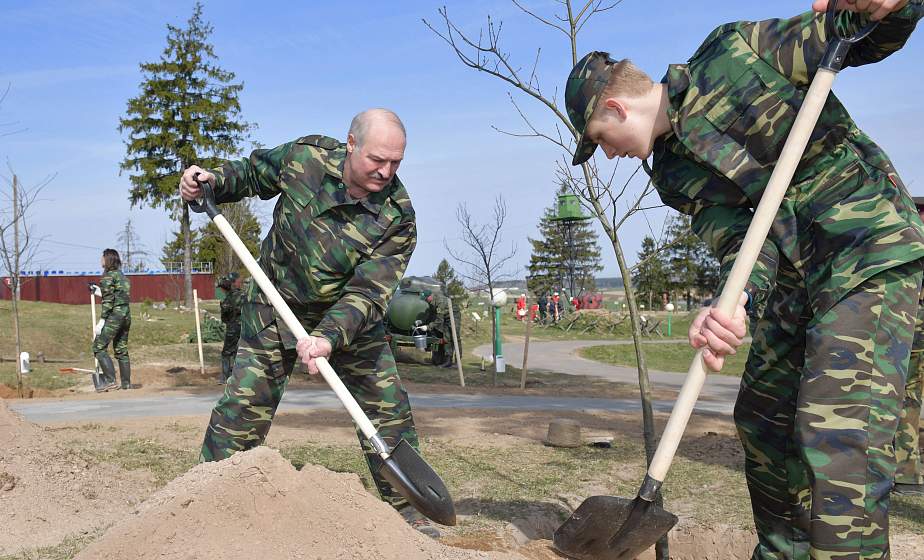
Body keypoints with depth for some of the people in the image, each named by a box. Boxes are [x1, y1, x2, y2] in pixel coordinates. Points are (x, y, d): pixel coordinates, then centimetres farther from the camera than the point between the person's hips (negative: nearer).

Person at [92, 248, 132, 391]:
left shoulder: (108, 276, -8)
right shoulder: (121, 275, 17)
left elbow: (108, 300, -14)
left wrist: (101, 321, -14)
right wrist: (98, 291, 32)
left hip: (114, 314, -9)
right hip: (126, 314, 9)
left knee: (99, 347, -5)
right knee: (121, 350, 12)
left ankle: (110, 380, -13)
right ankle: (126, 384, 12)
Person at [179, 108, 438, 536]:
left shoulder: (397, 217, -23)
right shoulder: (304, 156, -17)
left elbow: (368, 292, -30)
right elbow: (252, 173, 5)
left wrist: (330, 337, -45)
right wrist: (213, 182, -14)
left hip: (350, 318, 0)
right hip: (277, 308, 0)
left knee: (389, 409, -1)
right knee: (242, 410, -3)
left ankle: (404, 514, 16)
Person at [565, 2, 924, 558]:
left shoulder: (736, 50, -7)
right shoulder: (674, 175, 7)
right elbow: (738, 239, -8)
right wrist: (735, 302, -29)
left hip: (871, 248, -8)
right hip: (794, 278, 8)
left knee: (837, 432, -19)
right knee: (762, 416, 15)